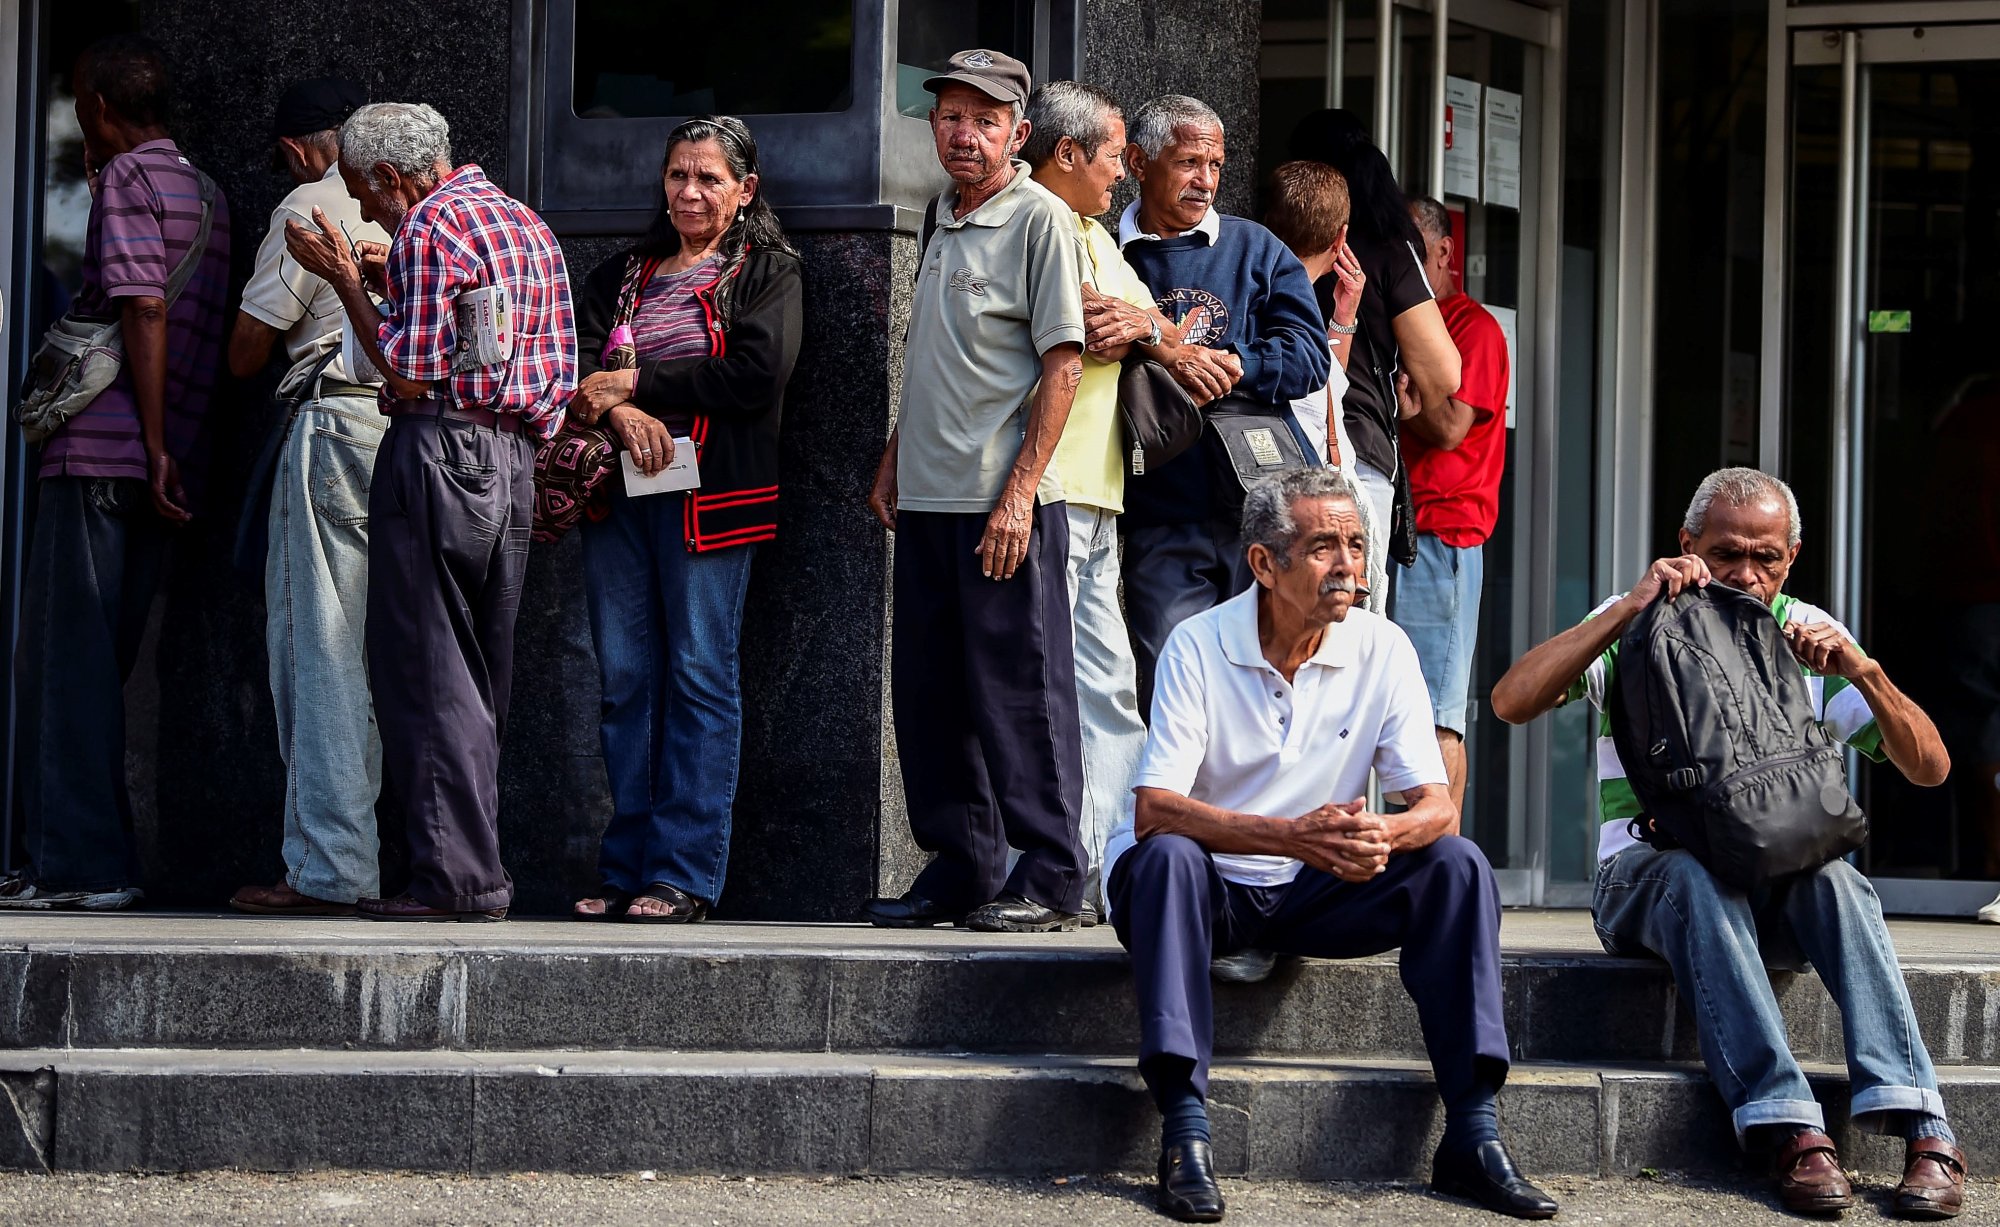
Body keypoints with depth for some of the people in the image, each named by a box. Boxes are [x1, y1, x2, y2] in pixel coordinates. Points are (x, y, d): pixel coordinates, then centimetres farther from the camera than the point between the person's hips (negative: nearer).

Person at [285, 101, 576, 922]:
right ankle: (479, 872, 12)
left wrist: (346, 279, -3)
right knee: (480, 679, 11)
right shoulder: (525, 223, 19)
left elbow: (410, 375, -14)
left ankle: (455, 877, -9)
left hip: (438, 450, -9)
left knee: (425, 671, -5)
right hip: (512, 456, 9)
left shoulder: (430, 224, -9)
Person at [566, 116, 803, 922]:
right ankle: (626, 870, 7)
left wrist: (636, 383, -7)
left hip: (708, 494, -5)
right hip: (619, 492, 5)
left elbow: (757, 377, -10)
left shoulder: (766, 273, 5)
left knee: (700, 675, -5)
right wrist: (621, 413, -14)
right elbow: (576, 367, 7)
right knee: (624, 677, 3)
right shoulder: (623, 274, 19)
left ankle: (684, 876, -5)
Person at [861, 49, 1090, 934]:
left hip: (1005, 503, -8)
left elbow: (1062, 362, -12)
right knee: (930, 692, 9)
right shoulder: (942, 219, 16)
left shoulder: (1040, 219, -7)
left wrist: (1019, 492, -17)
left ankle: (1049, 878, 0)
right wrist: (894, 459, 17)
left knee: (1020, 692, -5)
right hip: (928, 498, 8)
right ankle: (961, 870, 16)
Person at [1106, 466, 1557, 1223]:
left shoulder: (1382, 649, -5)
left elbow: (1437, 807, -9)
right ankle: (1185, 1131, -37)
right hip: (1210, 889, -3)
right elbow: (1153, 811, -23)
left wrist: (1382, 835, -35)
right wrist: (1295, 837, -37)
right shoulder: (1199, 646, -15)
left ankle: (1472, 1133, -21)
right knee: (1166, 856, -35)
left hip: (1317, 897, 3)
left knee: (1457, 865, -19)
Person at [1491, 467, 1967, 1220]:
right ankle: (1788, 1130, -45)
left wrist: (1864, 672, -17)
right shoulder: (1637, 630, 1)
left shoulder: (1808, 636, 7)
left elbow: (1929, 767, 1)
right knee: (1698, 875, -37)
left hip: (1775, 885, 2)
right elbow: (1513, 702, -17)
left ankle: (1922, 1130, -43)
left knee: (1832, 876, -33)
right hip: (1647, 872, -2)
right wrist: (1631, 606, -21)